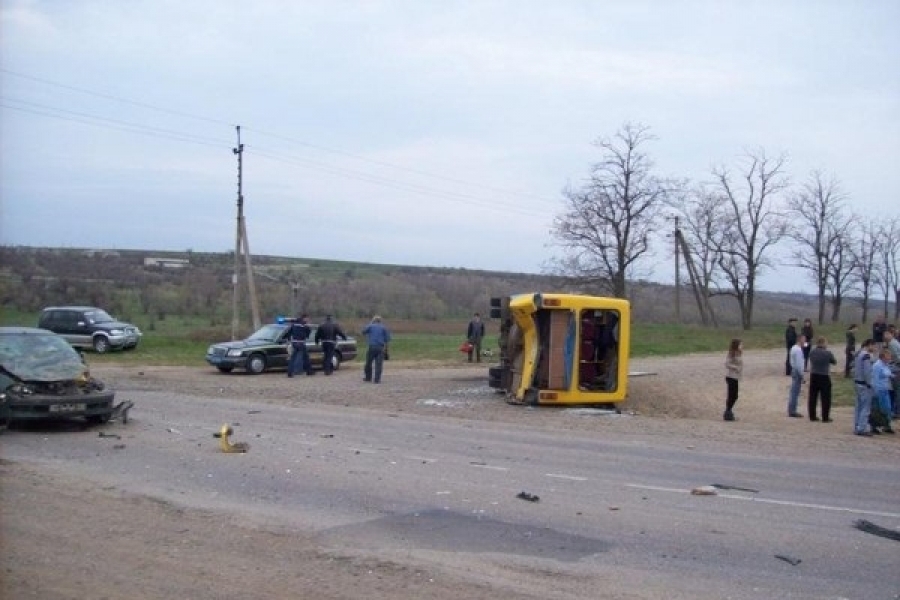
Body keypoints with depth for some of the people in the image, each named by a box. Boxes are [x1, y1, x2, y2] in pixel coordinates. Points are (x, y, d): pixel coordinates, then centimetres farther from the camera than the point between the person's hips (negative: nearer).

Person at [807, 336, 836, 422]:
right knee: (825, 398, 5)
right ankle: (825, 417, 8)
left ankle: (812, 416, 17)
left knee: (813, 397, 12)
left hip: (813, 376, 4)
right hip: (824, 377, -4)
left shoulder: (812, 352, -3)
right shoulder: (827, 353, -15)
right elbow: (834, 362, 1)